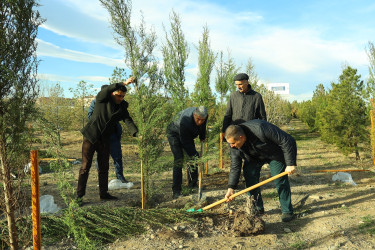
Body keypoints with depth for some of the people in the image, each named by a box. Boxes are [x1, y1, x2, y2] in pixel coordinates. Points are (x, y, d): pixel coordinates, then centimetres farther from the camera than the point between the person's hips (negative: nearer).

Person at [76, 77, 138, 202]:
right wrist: (124, 83, -37)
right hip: (91, 137, -4)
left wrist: (136, 133, -29)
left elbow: (128, 121, -11)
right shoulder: (102, 99, -7)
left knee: (104, 167, 11)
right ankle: (80, 195, 7)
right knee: (85, 166, -1)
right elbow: (108, 88, -28)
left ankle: (103, 193, 23)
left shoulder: (122, 107, 3)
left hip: (104, 140, 5)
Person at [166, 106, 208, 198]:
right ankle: (176, 190, -14)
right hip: (174, 133, -7)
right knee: (179, 159, -18)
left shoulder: (204, 116, -20)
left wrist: (202, 137, 15)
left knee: (195, 157, 0)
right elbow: (185, 142, -31)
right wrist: (193, 154, -29)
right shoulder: (185, 121, -40)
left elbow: (203, 126, 6)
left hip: (188, 135, 7)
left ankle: (193, 185, 13)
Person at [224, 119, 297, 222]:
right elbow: (235, 166, -14)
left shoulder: (260, 129, -42)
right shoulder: (235, 143, -22)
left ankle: (287, 211, 7)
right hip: (254, 156, 5)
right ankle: (257, 208, 8)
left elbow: (287, 141, -33)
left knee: (280, 180, -10)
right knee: (249, 176, -9)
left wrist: (290, 163, -32)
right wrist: (231, 188, -19)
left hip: (274, 154, -4)